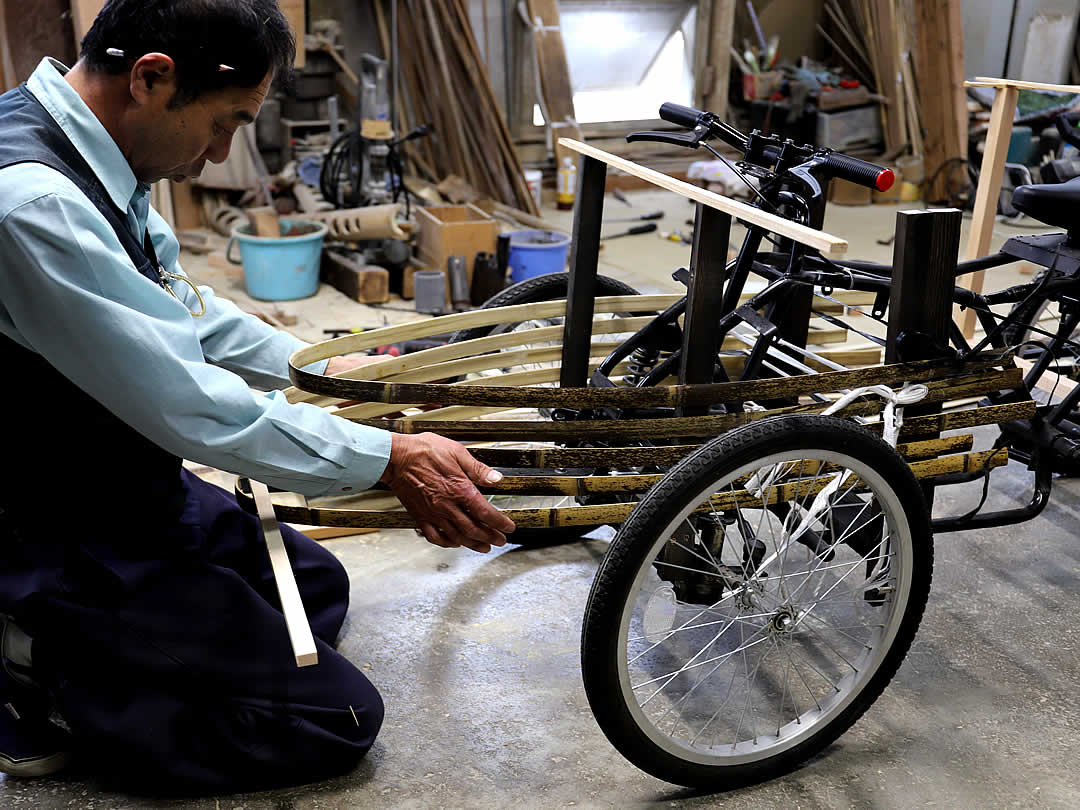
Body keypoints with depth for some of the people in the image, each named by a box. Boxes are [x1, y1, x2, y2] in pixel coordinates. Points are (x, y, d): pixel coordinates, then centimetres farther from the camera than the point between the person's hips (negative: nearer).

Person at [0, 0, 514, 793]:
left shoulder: (85, 152, -1)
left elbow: (173, 306, 15)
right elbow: (191, 407, -29)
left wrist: (322, 367, 16)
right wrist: (390, 460, -21)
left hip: (131, 483, 9)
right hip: (72, 543, -9)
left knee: (317, 588, 24)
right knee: (339, 717, -3)